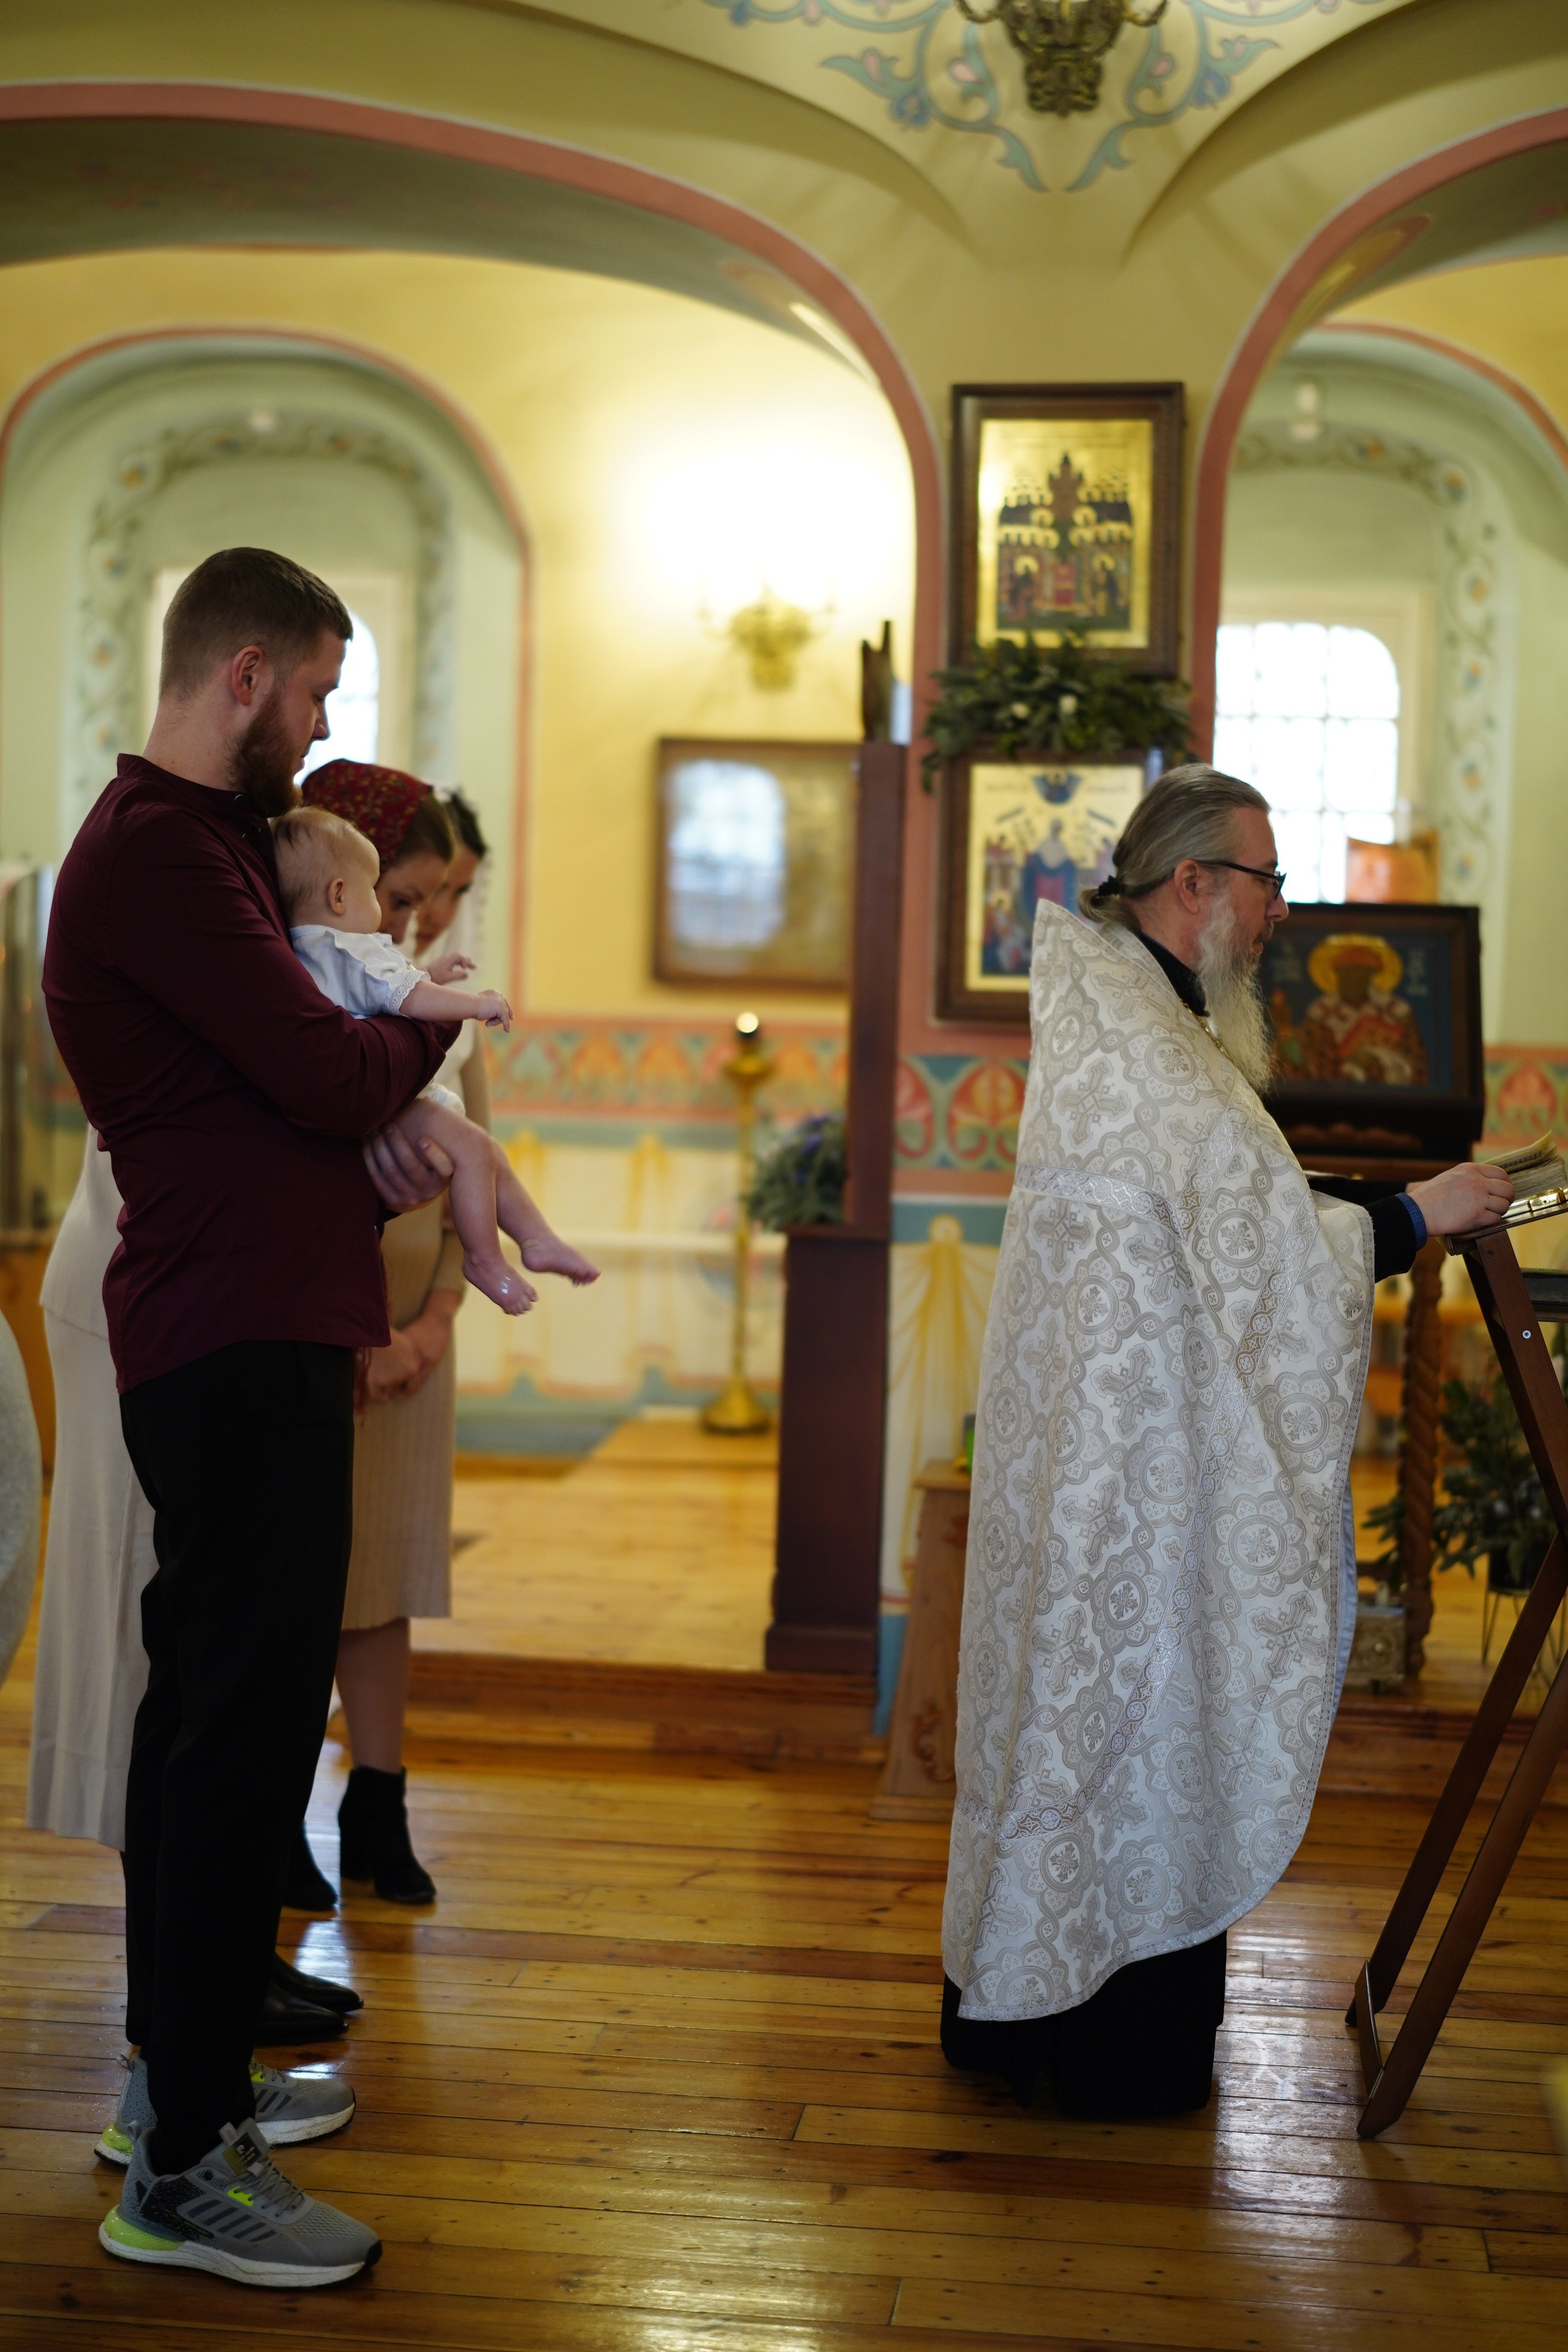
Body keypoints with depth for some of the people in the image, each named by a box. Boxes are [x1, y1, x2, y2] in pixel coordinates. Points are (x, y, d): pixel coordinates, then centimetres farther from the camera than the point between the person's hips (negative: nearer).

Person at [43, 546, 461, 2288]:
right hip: (241, 1341, -11)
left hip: (249, 1330, 11)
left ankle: (181, 2063, 32)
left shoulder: (195, 839, 20)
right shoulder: (158, 853, -15)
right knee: (244, 1725, -8)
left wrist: (373, 1133, -1)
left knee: (212, 1713, 18)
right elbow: (327, 1068, -19)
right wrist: (426, 1032, 2)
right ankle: (183, 2168, 0)